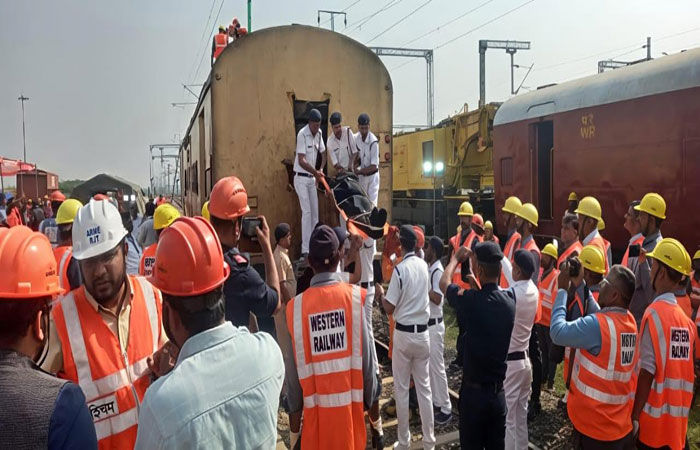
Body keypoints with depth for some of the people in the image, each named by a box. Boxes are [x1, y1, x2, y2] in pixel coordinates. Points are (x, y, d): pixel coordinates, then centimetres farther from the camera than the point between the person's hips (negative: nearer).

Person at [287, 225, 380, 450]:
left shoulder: (296, 305, -9)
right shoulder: (355, 296, -10)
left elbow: (297, 363, -2)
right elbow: (365, 354, -6)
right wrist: (369, 395, 7)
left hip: (316, 402, 0)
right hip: (350, 400, 0)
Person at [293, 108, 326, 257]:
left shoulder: (319, 133, 4)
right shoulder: (302, 134, -19)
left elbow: (323, 153, 14)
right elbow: (301, 161, -24)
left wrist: (321, 169, -2)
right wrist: (316, 172, -25)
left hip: (312, 178, 7)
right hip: (301, 178, -7)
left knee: (315, 212, 7)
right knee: (307, 212, -12)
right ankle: (305, 250, -9)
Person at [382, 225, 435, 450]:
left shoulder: (400, 269, -15)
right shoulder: (424, 265, 3)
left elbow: (389, 308, -13)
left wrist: (380, 295, 6)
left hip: (403, 334, -5)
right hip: (423, 332, 5)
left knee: (401, 389, 6)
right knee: (424, 387, 11)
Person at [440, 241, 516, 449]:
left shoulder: (471, 301, -20)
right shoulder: (510, 300, -7)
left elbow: (444, 283, 0)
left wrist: (456, 258, 14)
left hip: (474, 391, -4)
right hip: (498, 391, 4)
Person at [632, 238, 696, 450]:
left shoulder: (654, 313, -16)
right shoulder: (685, 319, 4)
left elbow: (647, 371, -19)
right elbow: (679, 367, 9)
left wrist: (634, 416, -14)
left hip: (655, 417, -6)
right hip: (677, 420, 6)